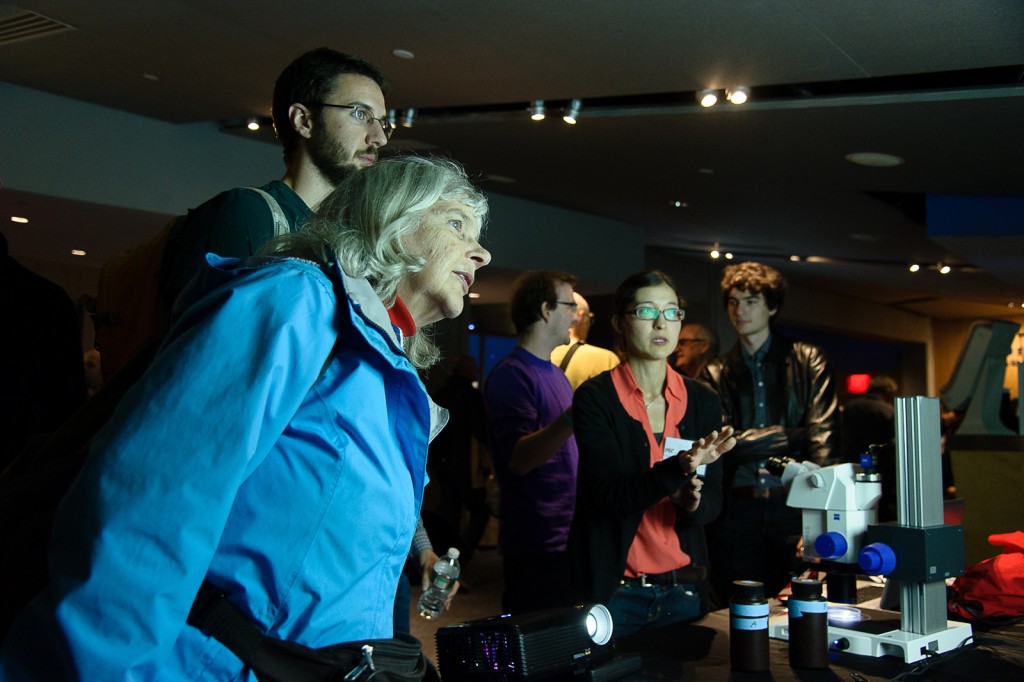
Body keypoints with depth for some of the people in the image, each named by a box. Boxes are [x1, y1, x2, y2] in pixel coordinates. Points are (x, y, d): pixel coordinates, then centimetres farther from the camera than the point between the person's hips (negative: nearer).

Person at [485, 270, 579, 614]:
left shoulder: (556, 374, 17)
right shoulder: (511, 374, -12)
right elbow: (519, 459, -23)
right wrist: (574, 417, -33)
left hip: (569, 536, 9)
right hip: (537, 544, -9)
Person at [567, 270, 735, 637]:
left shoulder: (703, 401, 4)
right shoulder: (594, 398, -9)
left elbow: (713, 502, 4)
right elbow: (613, 496, -17)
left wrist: (692, 501, -19)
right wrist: (679, 468, -33)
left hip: (684, 588, 4)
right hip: (613, 589, -4)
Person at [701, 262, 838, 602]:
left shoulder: (808, 361, 7)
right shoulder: (716, 374, 11)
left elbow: (823, 439, -4)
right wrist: (794, 436, -6)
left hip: (792, 503, -1)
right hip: (737, 509, 1)